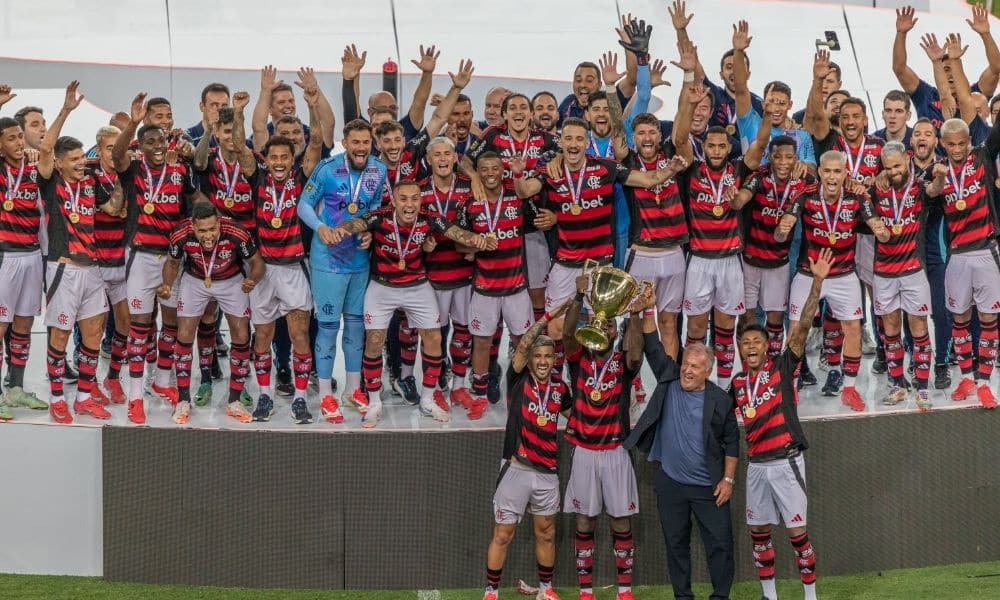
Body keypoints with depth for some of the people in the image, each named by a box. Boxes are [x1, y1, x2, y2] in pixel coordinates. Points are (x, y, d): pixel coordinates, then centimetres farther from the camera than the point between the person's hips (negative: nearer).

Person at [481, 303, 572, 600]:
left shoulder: (560, 388, 7)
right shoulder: (518, 380, -4)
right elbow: (523, 344, -18)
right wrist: (551, 315, -20)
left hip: (547, 473, 4)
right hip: (516, 470, -4)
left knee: (546, 534, 14)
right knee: (503, 534, 1)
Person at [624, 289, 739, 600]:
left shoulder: (720, 400, -5)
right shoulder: (669, 381, 0)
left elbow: (731, 442, 0)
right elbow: (653, 349, -3)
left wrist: (728, 479, -3)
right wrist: (648, 311, -13)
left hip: (708, 486, -2)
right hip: (669, 482, 2)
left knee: (720, 542, 1)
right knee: (676, 542, 10)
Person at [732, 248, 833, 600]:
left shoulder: (782, 367, -4)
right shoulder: (737, 384, 8)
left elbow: (803, 325, -16)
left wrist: (817, 282, -25)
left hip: (785, 461, -5)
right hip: (756, 464, 5)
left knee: (797, 533, -4)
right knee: (759, 533, 11)